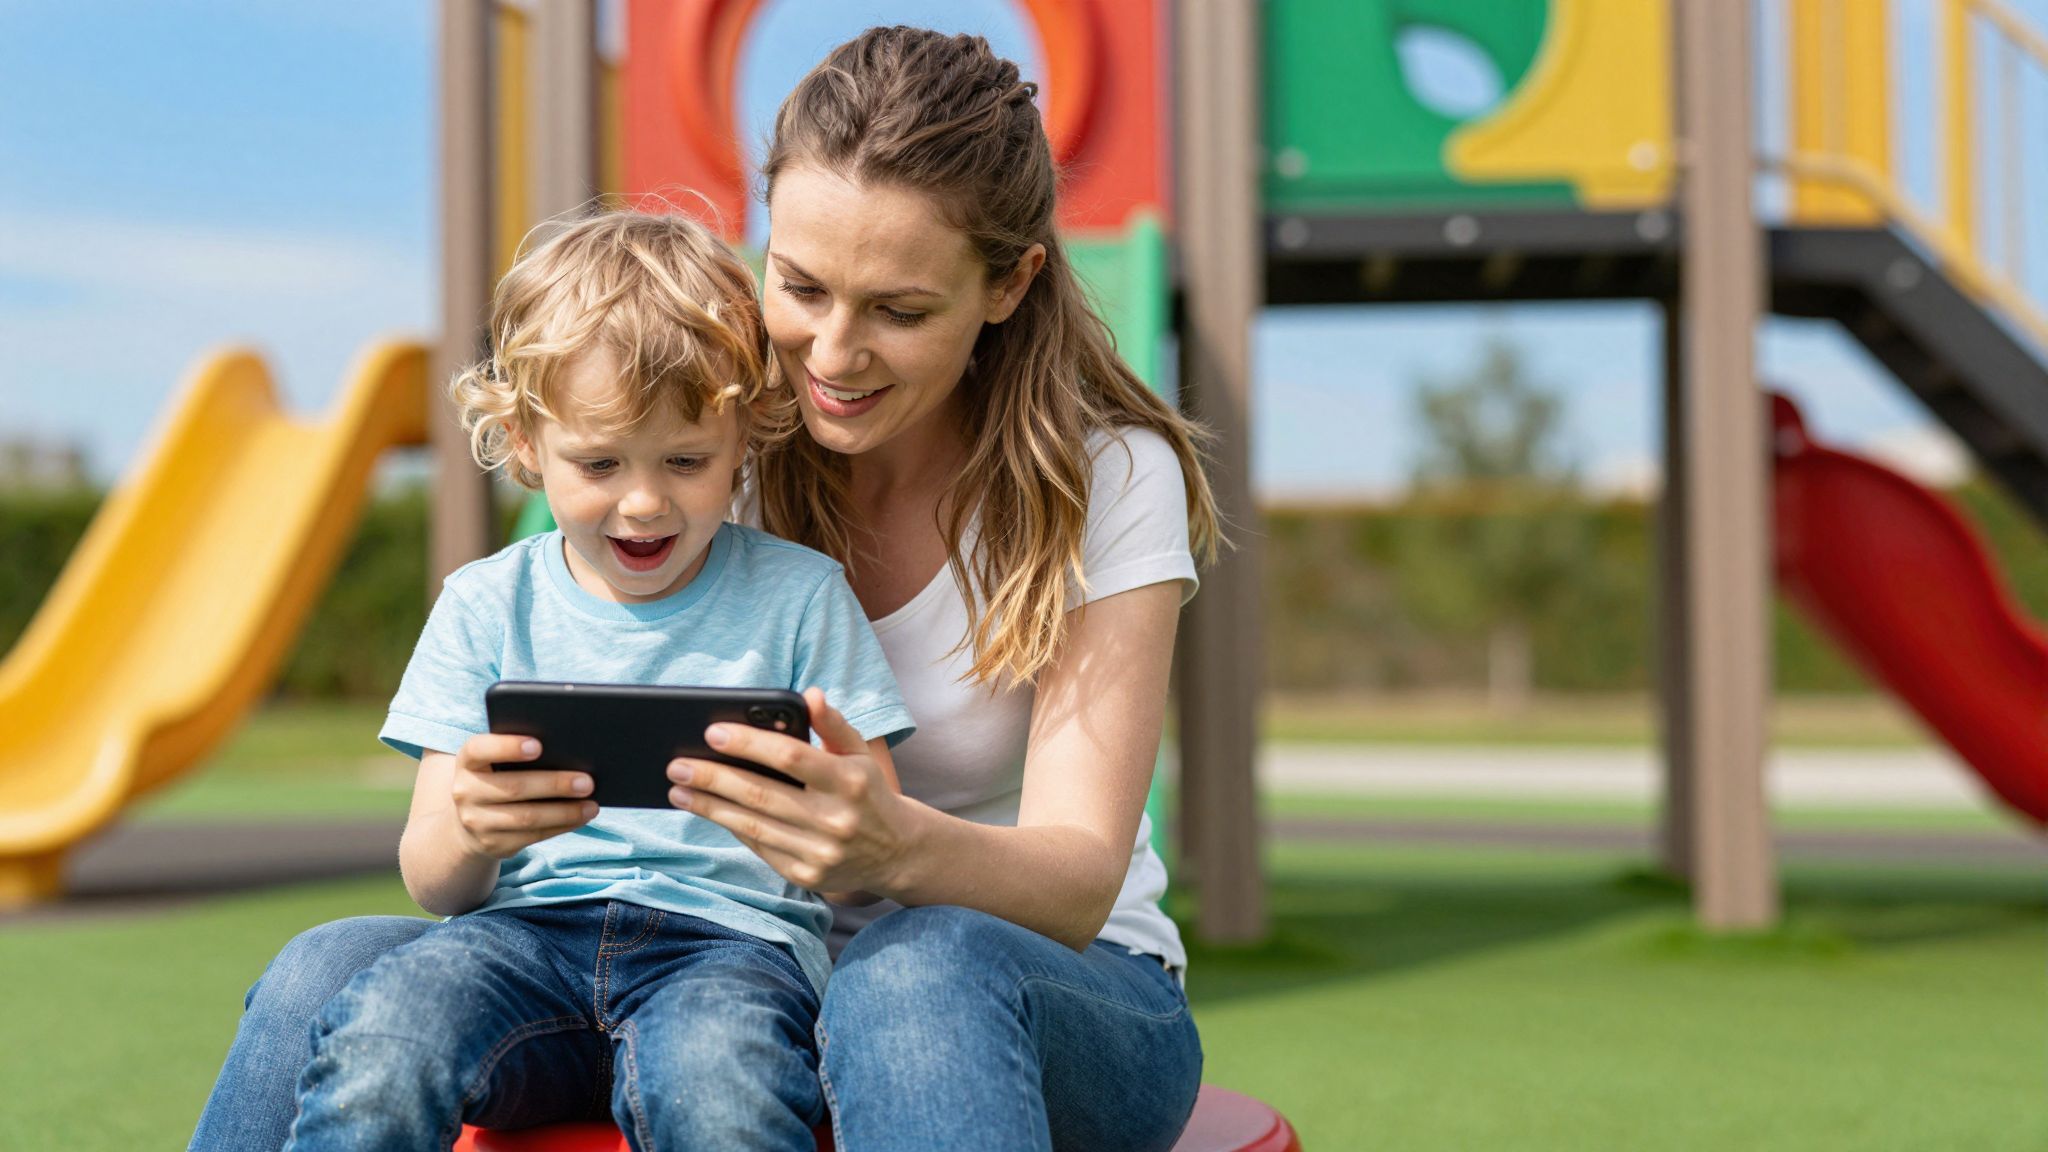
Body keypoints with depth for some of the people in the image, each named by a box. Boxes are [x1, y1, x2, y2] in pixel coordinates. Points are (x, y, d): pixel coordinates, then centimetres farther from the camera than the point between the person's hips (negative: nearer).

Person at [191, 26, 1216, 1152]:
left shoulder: (1110, 477, -10)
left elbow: (1079, 881, -19)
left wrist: (900, 847, -43)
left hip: (1058, 990, -3)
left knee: (920, 973, -42)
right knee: (324, 979, -19)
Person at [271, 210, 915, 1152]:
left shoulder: (800, 597, 9)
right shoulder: (487, 606, 13)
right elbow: (432, 886, 8)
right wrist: (465, 833, -17)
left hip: (731, 936, -2)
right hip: (528, 929, 2)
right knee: (375, 1036, -32)